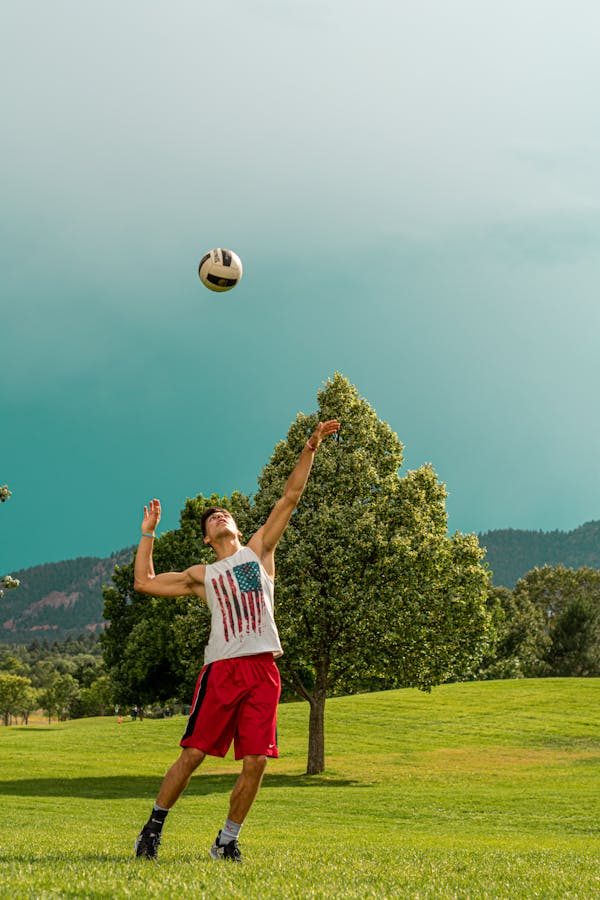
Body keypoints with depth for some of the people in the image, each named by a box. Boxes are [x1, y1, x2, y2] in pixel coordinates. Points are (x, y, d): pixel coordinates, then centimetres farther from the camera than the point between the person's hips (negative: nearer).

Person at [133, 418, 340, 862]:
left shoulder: (259, 551, 18)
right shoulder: (202, 575, 19)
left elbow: (290, 497, 13)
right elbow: (144, 582, 18)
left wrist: (310, 448, 7)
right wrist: (148, 534, 20)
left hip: (263, 668, 1)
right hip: (221, 669, -1)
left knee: (256, 761, -2)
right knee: (193, 753, -5)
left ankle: (226, 841, 11)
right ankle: (154, 827, 10)